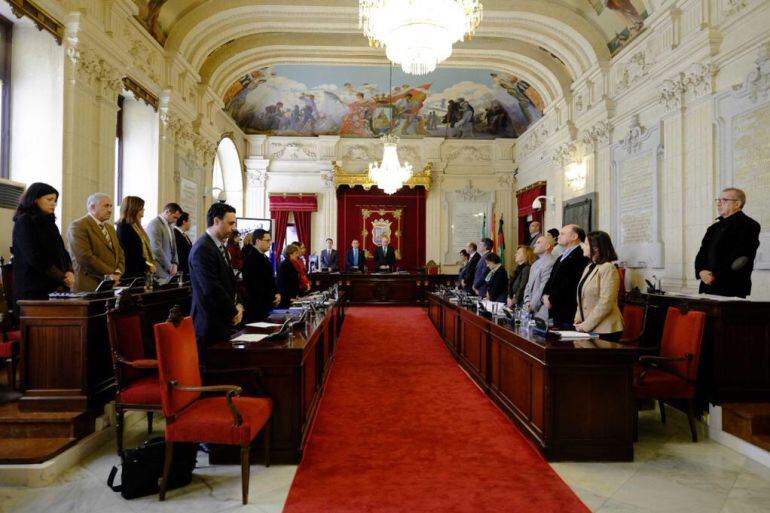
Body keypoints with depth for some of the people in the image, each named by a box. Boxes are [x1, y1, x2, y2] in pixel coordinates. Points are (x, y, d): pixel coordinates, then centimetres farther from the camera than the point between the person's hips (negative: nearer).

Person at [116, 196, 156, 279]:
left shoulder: (135, 226, 17)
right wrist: (147, 266, -13)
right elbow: (131, 254, -16)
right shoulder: (124, 227, -9)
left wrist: (150, 264, 3)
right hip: (132, 273, -8)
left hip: (140, 272, 8)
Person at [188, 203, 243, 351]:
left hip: (223, 320, 9)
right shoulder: (202, 249, -17)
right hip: (210, 324, -9)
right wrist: (233, 312, -10)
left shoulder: (220, 246, 13)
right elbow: (212, 288, -21)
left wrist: (237, 304, 5)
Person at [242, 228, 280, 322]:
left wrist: (276, 293, 6)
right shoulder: (251, 257, -14)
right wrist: (272, 297, -13)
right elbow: (255, 283, -18)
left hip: (266, 304, 9)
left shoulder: (264, 257, 15)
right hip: (255, 305, -9)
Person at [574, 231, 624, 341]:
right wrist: (578, 320, 3)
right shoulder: (589, 268, 13)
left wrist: (586, 325, -17)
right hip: (588, 329, 7)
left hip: (605, 330, -7)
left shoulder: (608, 269, -13)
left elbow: (605, 304, -20)